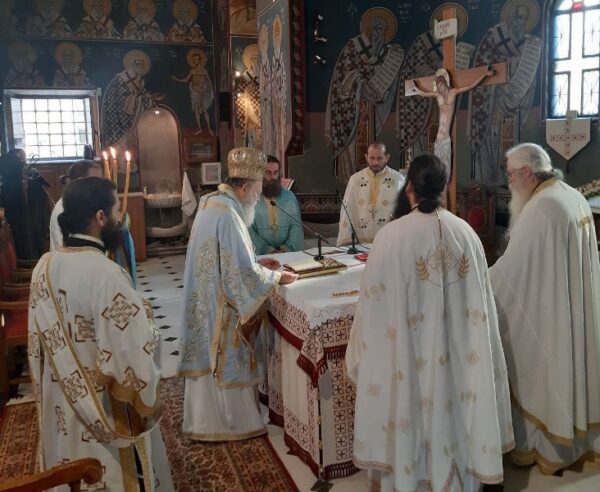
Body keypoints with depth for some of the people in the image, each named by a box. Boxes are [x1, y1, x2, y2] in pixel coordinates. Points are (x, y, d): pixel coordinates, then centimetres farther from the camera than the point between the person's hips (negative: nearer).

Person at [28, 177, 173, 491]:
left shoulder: (44, 267, -6)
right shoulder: (106, 275, -29)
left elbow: (43, 340, 6)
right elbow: (135, 350, -26)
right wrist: (148, 331, -5)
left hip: (62, 404, 7)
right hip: (107, 410, -7)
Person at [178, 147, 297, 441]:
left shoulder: (213, 203, 6)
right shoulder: (227, 215, -25)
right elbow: (243, 272, -23)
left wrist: (257, 262, 12)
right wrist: (277, 277, -9)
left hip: (208, 300, 10)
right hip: (221, 305, -10)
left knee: (210, 360, 19)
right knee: (226, 363, 7)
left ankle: (205, 419, 34)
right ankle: (229, 423, 24)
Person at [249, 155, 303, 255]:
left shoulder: (289, 196, 12)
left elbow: (296, 225, 6)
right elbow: (248, 230, -8)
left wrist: (288, 247, -10)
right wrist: (268, 250, -18)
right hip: (260, 254, -2)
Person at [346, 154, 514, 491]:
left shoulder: (392, 235, -17)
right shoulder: (467, 233, -5)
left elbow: (376, 304, -12)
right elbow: (480, 303, 4)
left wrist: (362, 351, 2)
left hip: (410, 355, -3)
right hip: (457, 355, 4)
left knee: (412, 421, 13)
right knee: (454, 412, 20)